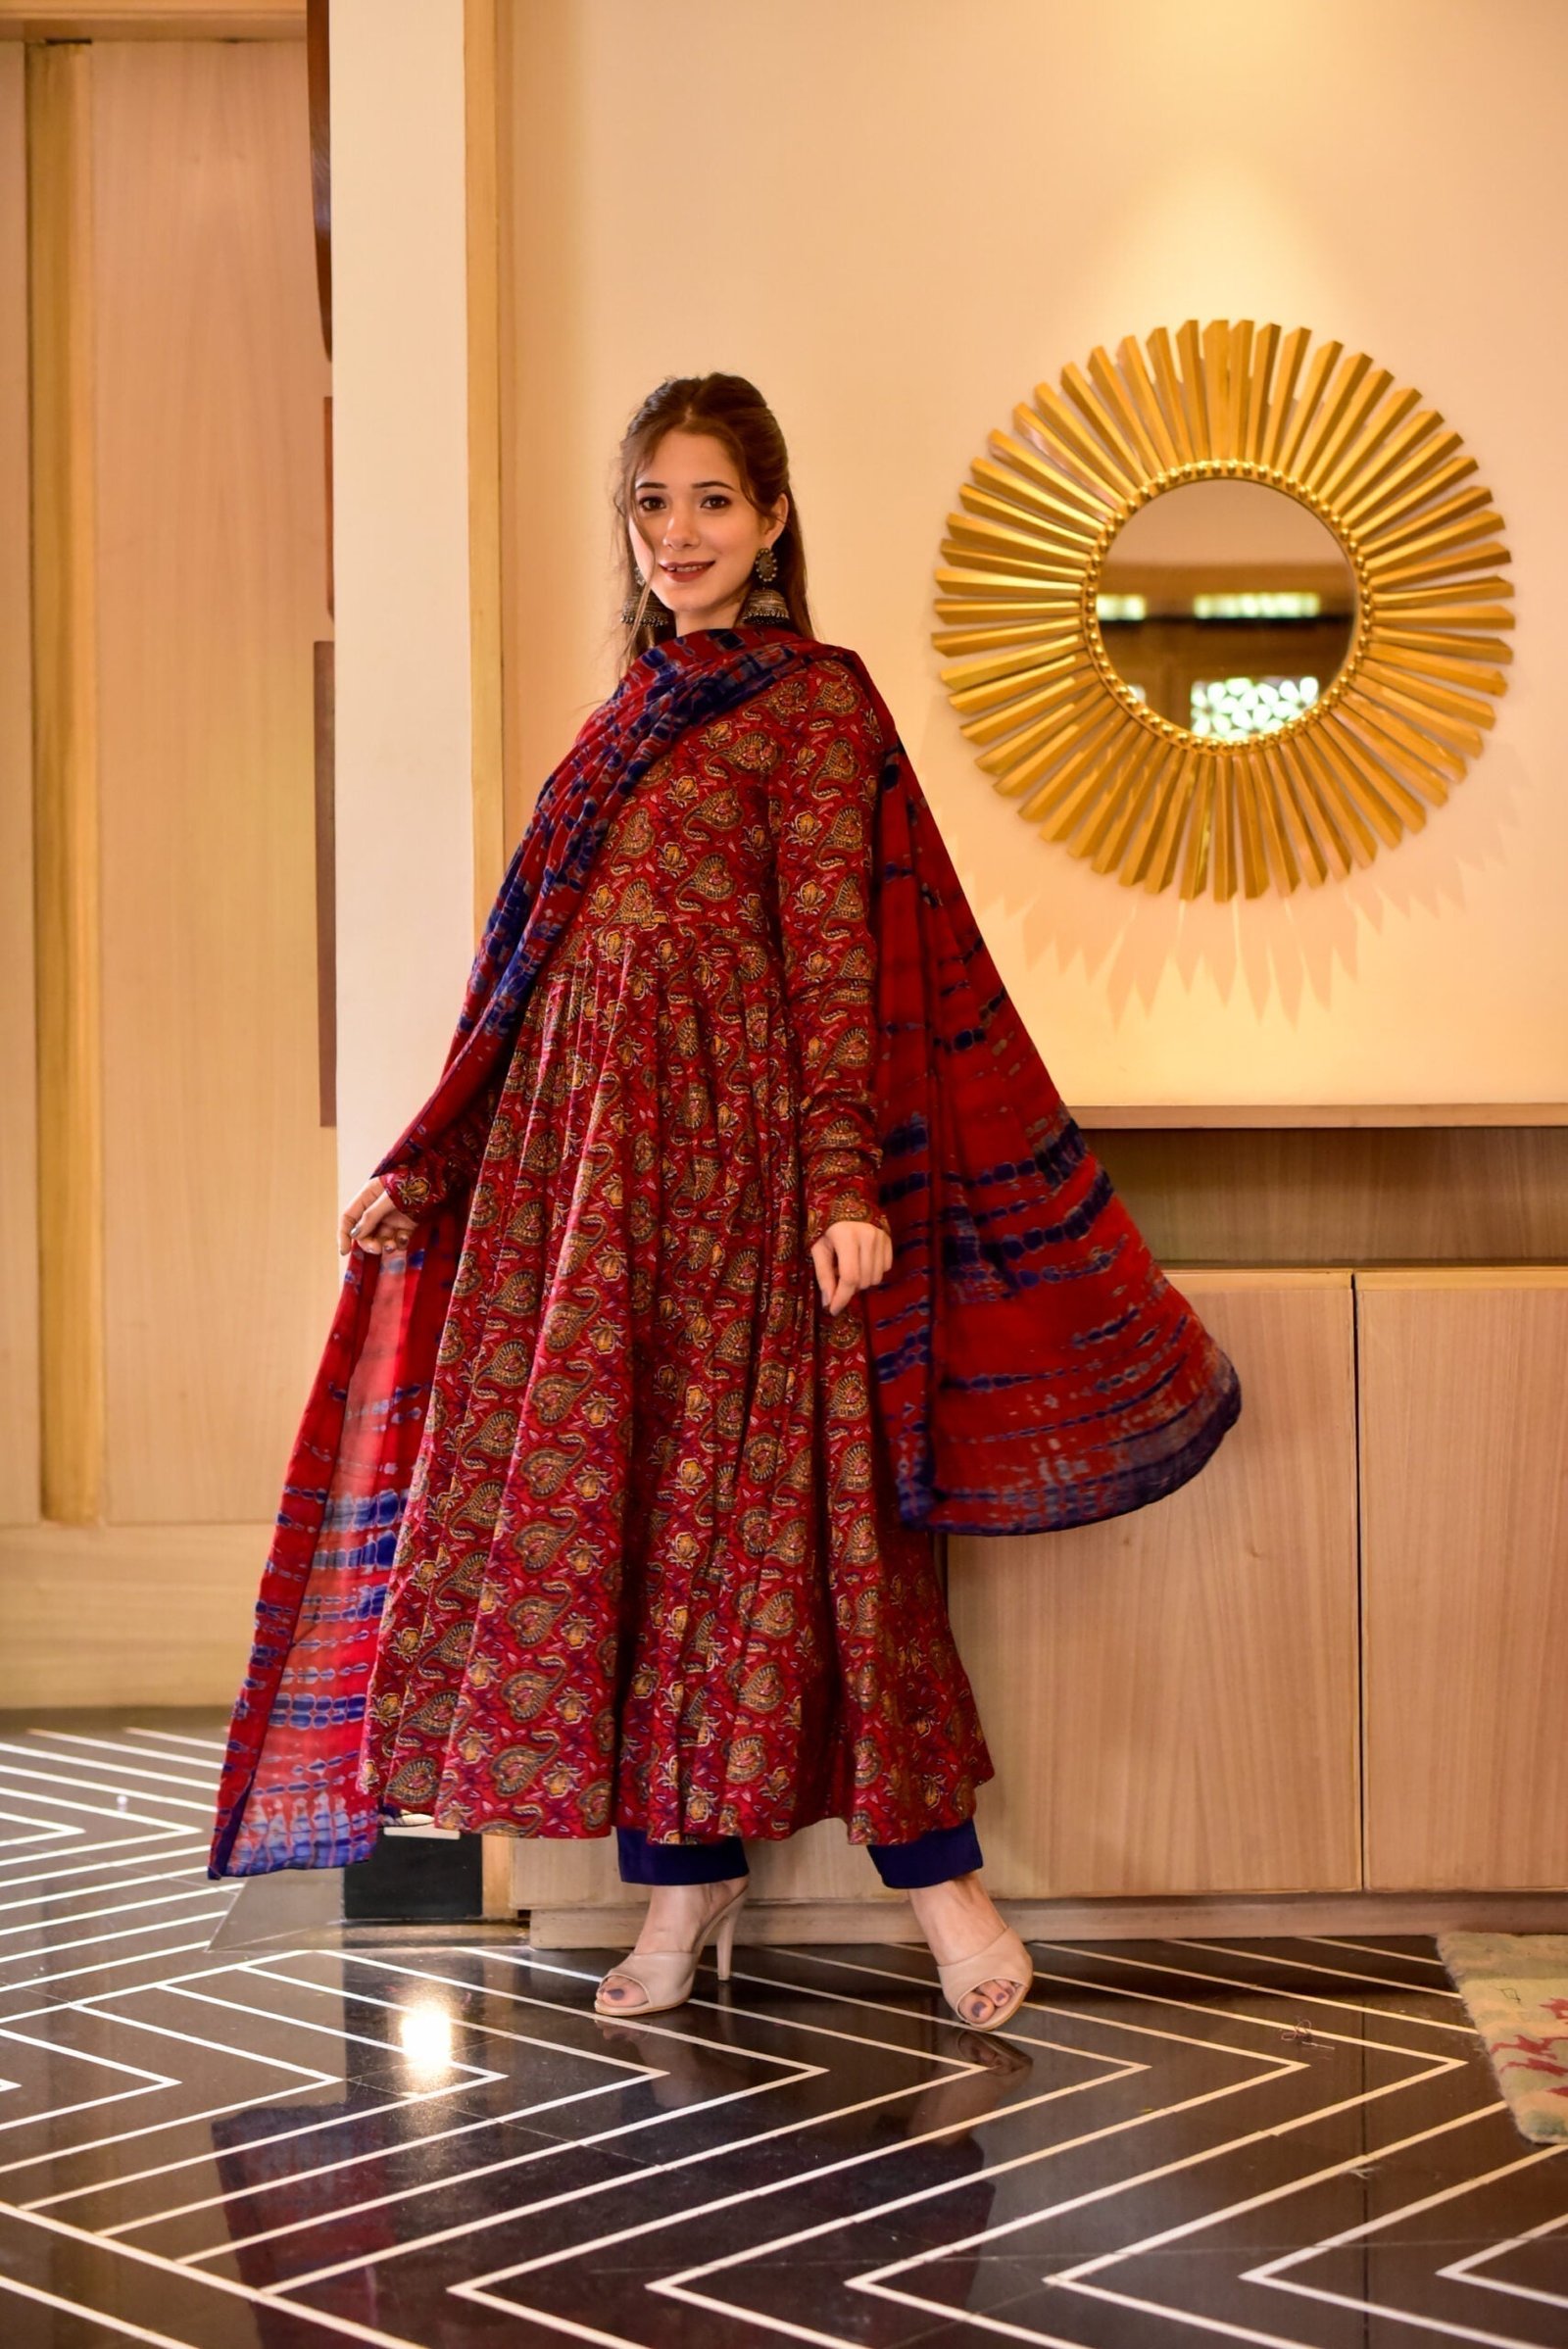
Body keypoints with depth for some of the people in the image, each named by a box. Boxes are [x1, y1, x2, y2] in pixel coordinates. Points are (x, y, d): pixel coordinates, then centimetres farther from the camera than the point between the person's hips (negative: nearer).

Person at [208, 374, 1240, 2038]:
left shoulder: (811, 698, -2)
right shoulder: (636, 708, 17)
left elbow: (835, 956, -9)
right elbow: (543, 966, 16)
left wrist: (848, 1179, -19)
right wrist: (422, 1170, 14)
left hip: (736, 1138, -6)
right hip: (584, 1143, 7)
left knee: (765, 1497, -5)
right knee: (613, 1494, 5)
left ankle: (936, 1870, 7)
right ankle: (684, 1878, 15)